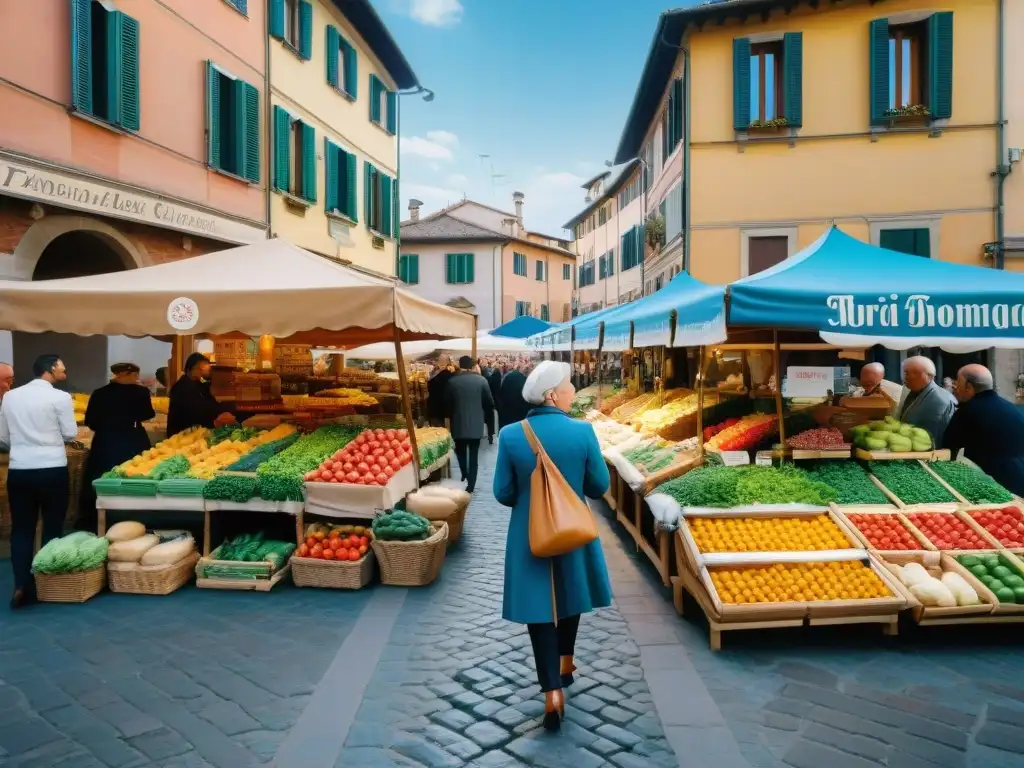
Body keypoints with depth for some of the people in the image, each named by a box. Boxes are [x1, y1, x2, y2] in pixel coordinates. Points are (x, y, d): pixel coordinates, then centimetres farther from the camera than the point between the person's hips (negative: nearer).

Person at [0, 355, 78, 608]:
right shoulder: (59, 397, -9)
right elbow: (70, 434, -3)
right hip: (52, 470, -4)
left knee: (21, 529, 9)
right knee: (52, 528, 8)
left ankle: (21, 586, 5)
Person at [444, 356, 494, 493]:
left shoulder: (452, 381, -7)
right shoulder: (481, 380, -7)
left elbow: (447, 403, 0)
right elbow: (489, 402, -3)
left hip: (458, 424, 0)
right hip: (476, 424, 0)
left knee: (461, 452, 22)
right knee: (473, 456, 6)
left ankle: (464, 476, 29)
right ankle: (470, 485, 4)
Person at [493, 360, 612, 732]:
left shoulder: (510, 435, -12)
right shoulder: (582, 431, -15)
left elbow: (503, 494, -6)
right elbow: (599, 487, -6)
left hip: (529, 536, -1)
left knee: (539, 606, 10)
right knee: (569, 596, 25)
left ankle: (552, 692, 8)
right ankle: (565, 663, 43)